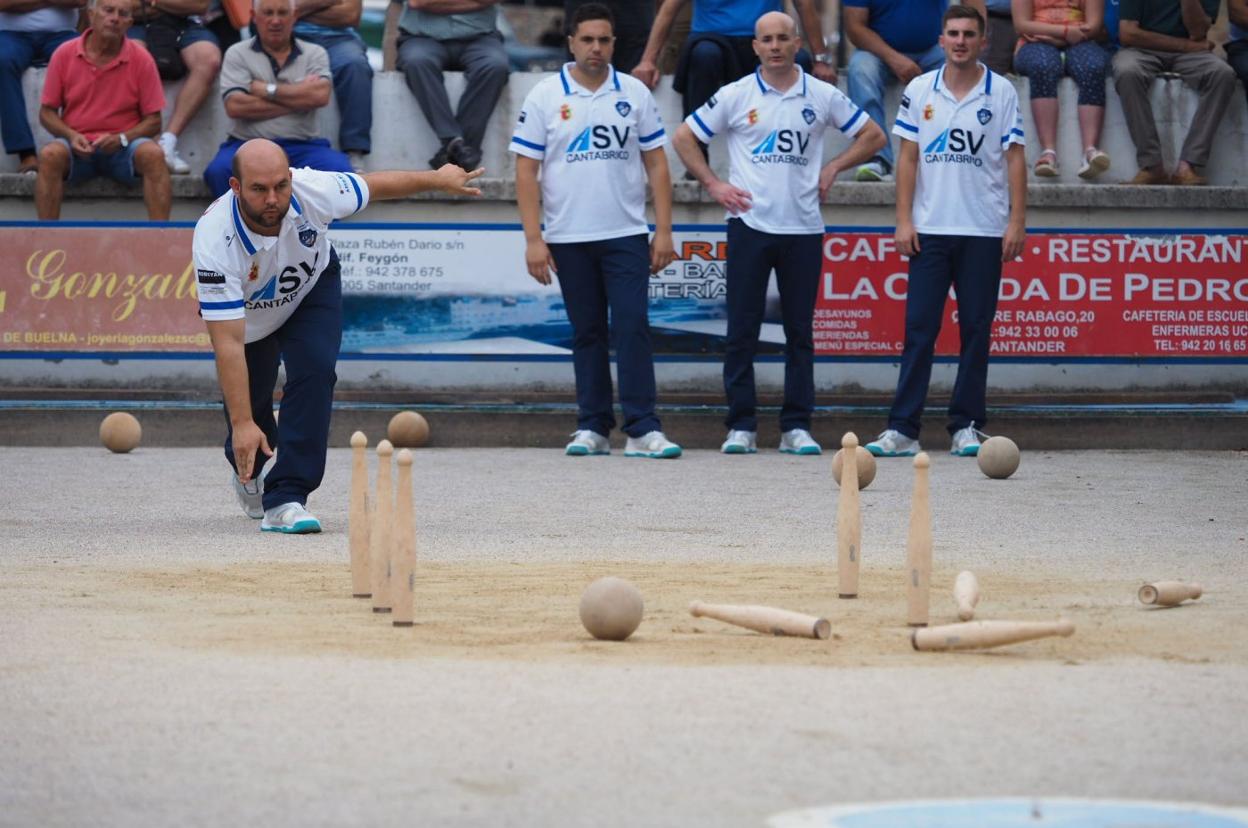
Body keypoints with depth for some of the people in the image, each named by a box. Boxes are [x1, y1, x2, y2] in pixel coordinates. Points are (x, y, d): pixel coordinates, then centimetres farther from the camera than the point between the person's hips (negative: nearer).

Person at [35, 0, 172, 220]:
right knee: (50, 154, -32)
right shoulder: (64, 54, 1)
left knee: (153, 154, -31)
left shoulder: (141, 59, -1)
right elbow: (47, 112, 6)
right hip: (78, 146, 0)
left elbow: (153, 121, 1)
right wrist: (71, 135, -13)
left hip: (122, 147, 0)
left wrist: (121, 138, -17)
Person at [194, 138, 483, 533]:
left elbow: (374, 185, -11)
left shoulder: (314, 191, -35)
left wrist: (438, 179, 5)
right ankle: (250, 473, 46)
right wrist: (241, 423, -45)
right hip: (244, 313, -1)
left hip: (311, 289, 1)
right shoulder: (215, 240, -42)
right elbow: (227, 344, -42)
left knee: (314, 369, -25)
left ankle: (285, 497, -21)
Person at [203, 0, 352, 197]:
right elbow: (235, 106, -7)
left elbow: (320, 96, -7)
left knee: (338, 169, -32)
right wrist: (298, 100, -4)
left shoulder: (314, 54, 14)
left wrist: (266, 90, -3)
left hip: (303, 146, 1)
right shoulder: (238, 54, 10)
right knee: (220, 171, -34)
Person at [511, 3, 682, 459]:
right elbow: (526, 170, 0)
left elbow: (656, 164, 7)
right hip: (569, 240, 0)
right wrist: (533, 240, -6)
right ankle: (592, 428, 13)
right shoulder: (544, 97, 1)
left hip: (626, 235, 0)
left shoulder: (634, 94, 5)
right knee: (587, 333, 7)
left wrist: (664, 231, 0)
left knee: (632, 327, -9)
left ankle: (642, 429, -11)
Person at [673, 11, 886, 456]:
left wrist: (832, 167, 4)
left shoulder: (823, 96, 6)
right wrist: (712, 184, 1)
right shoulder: (735, 96, 3)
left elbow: (872, 136, 15)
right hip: (749, 224, -1)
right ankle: (741, 426, 3)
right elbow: (684, 138, 10)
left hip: (803, 229, 1)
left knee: (800, 332, 4)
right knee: (742, 331, -2)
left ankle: (797, 427, 8)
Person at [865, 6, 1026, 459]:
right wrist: (904, 221, 0)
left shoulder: (1002, 93, 2)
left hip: (984, 233, -1)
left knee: (976, 330, 2)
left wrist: (1017, 222, -6)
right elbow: (908, 158, 7)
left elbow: (1015, 158, 1)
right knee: (919, 328, -3)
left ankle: (966, 426, 8)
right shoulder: (919, 91, 6)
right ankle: (902, 429, -4)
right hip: (930, 230, 1)